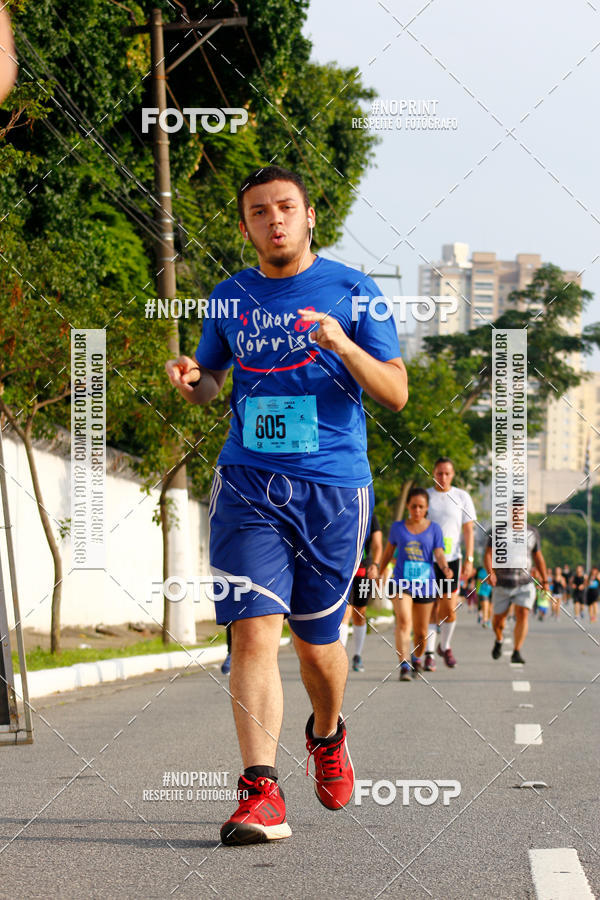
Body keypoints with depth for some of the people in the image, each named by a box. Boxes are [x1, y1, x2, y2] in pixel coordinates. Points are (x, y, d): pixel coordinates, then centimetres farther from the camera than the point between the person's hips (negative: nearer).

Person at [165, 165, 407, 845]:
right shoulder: (230, 297, 12)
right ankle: (260, 789, -20)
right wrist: (191, 379, 1)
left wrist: (344, 346, -18)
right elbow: (211, 382, 26)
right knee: (253, 632, -14)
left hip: (333, 486, -1)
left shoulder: (352, 291, 3)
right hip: (247, 485, 1)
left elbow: (396, 394, 0)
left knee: (317, 641, 9)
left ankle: (327, 736, 40)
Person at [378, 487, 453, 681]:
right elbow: (388, 552, 18)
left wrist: (445, 568, -25)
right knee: (403, 621, -22)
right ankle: (404, 666, -29)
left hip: (425, 584, 1)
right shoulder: (398, 527, 6)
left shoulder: (434, 529, 4)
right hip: (402, 583, -1)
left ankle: (417, 659, 37)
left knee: (421, 632, 8)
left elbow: (439, 554, -5)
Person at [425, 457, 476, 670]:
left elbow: (468, 531, 6)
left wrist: (469, 560, -2)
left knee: (450, 609, -2)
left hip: (451, 559, 1)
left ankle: (445, 646, 21)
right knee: (431, 608, -5)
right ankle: (429, 653, 0)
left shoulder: (461, 497, 6)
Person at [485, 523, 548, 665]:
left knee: (522, 615, -18)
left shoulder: (532, 532, 3)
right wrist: (490, 573, -30)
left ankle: (516, 653, -17)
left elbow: (538, 557, 14)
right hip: (502, 584, 0)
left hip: (525, 585, 0)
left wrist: (545, 580, 13)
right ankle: (499, 640, 43)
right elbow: (488, 555, -12)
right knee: (499, 618, 10)